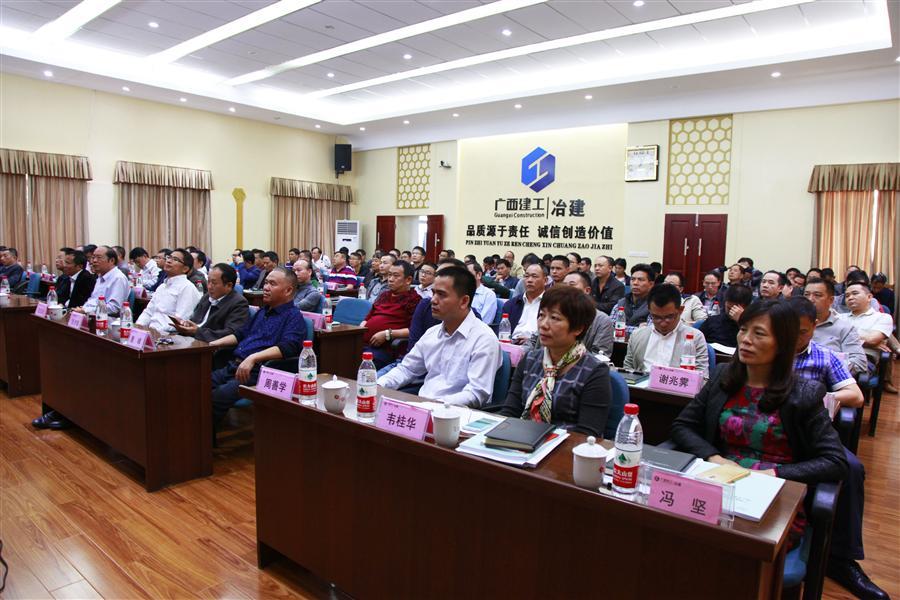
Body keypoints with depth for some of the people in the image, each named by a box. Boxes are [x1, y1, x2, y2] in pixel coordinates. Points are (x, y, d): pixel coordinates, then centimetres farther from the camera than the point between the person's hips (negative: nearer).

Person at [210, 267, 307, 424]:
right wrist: (214, 344, 18)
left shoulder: (293, 316, -4)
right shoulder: (263, 311, 24)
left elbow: (287, 348, -20)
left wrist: (253, 358, -31)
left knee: (215, 398, -29)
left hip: (256, 373, -8)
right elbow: (241, 334, 33)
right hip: (233, 367, 8)